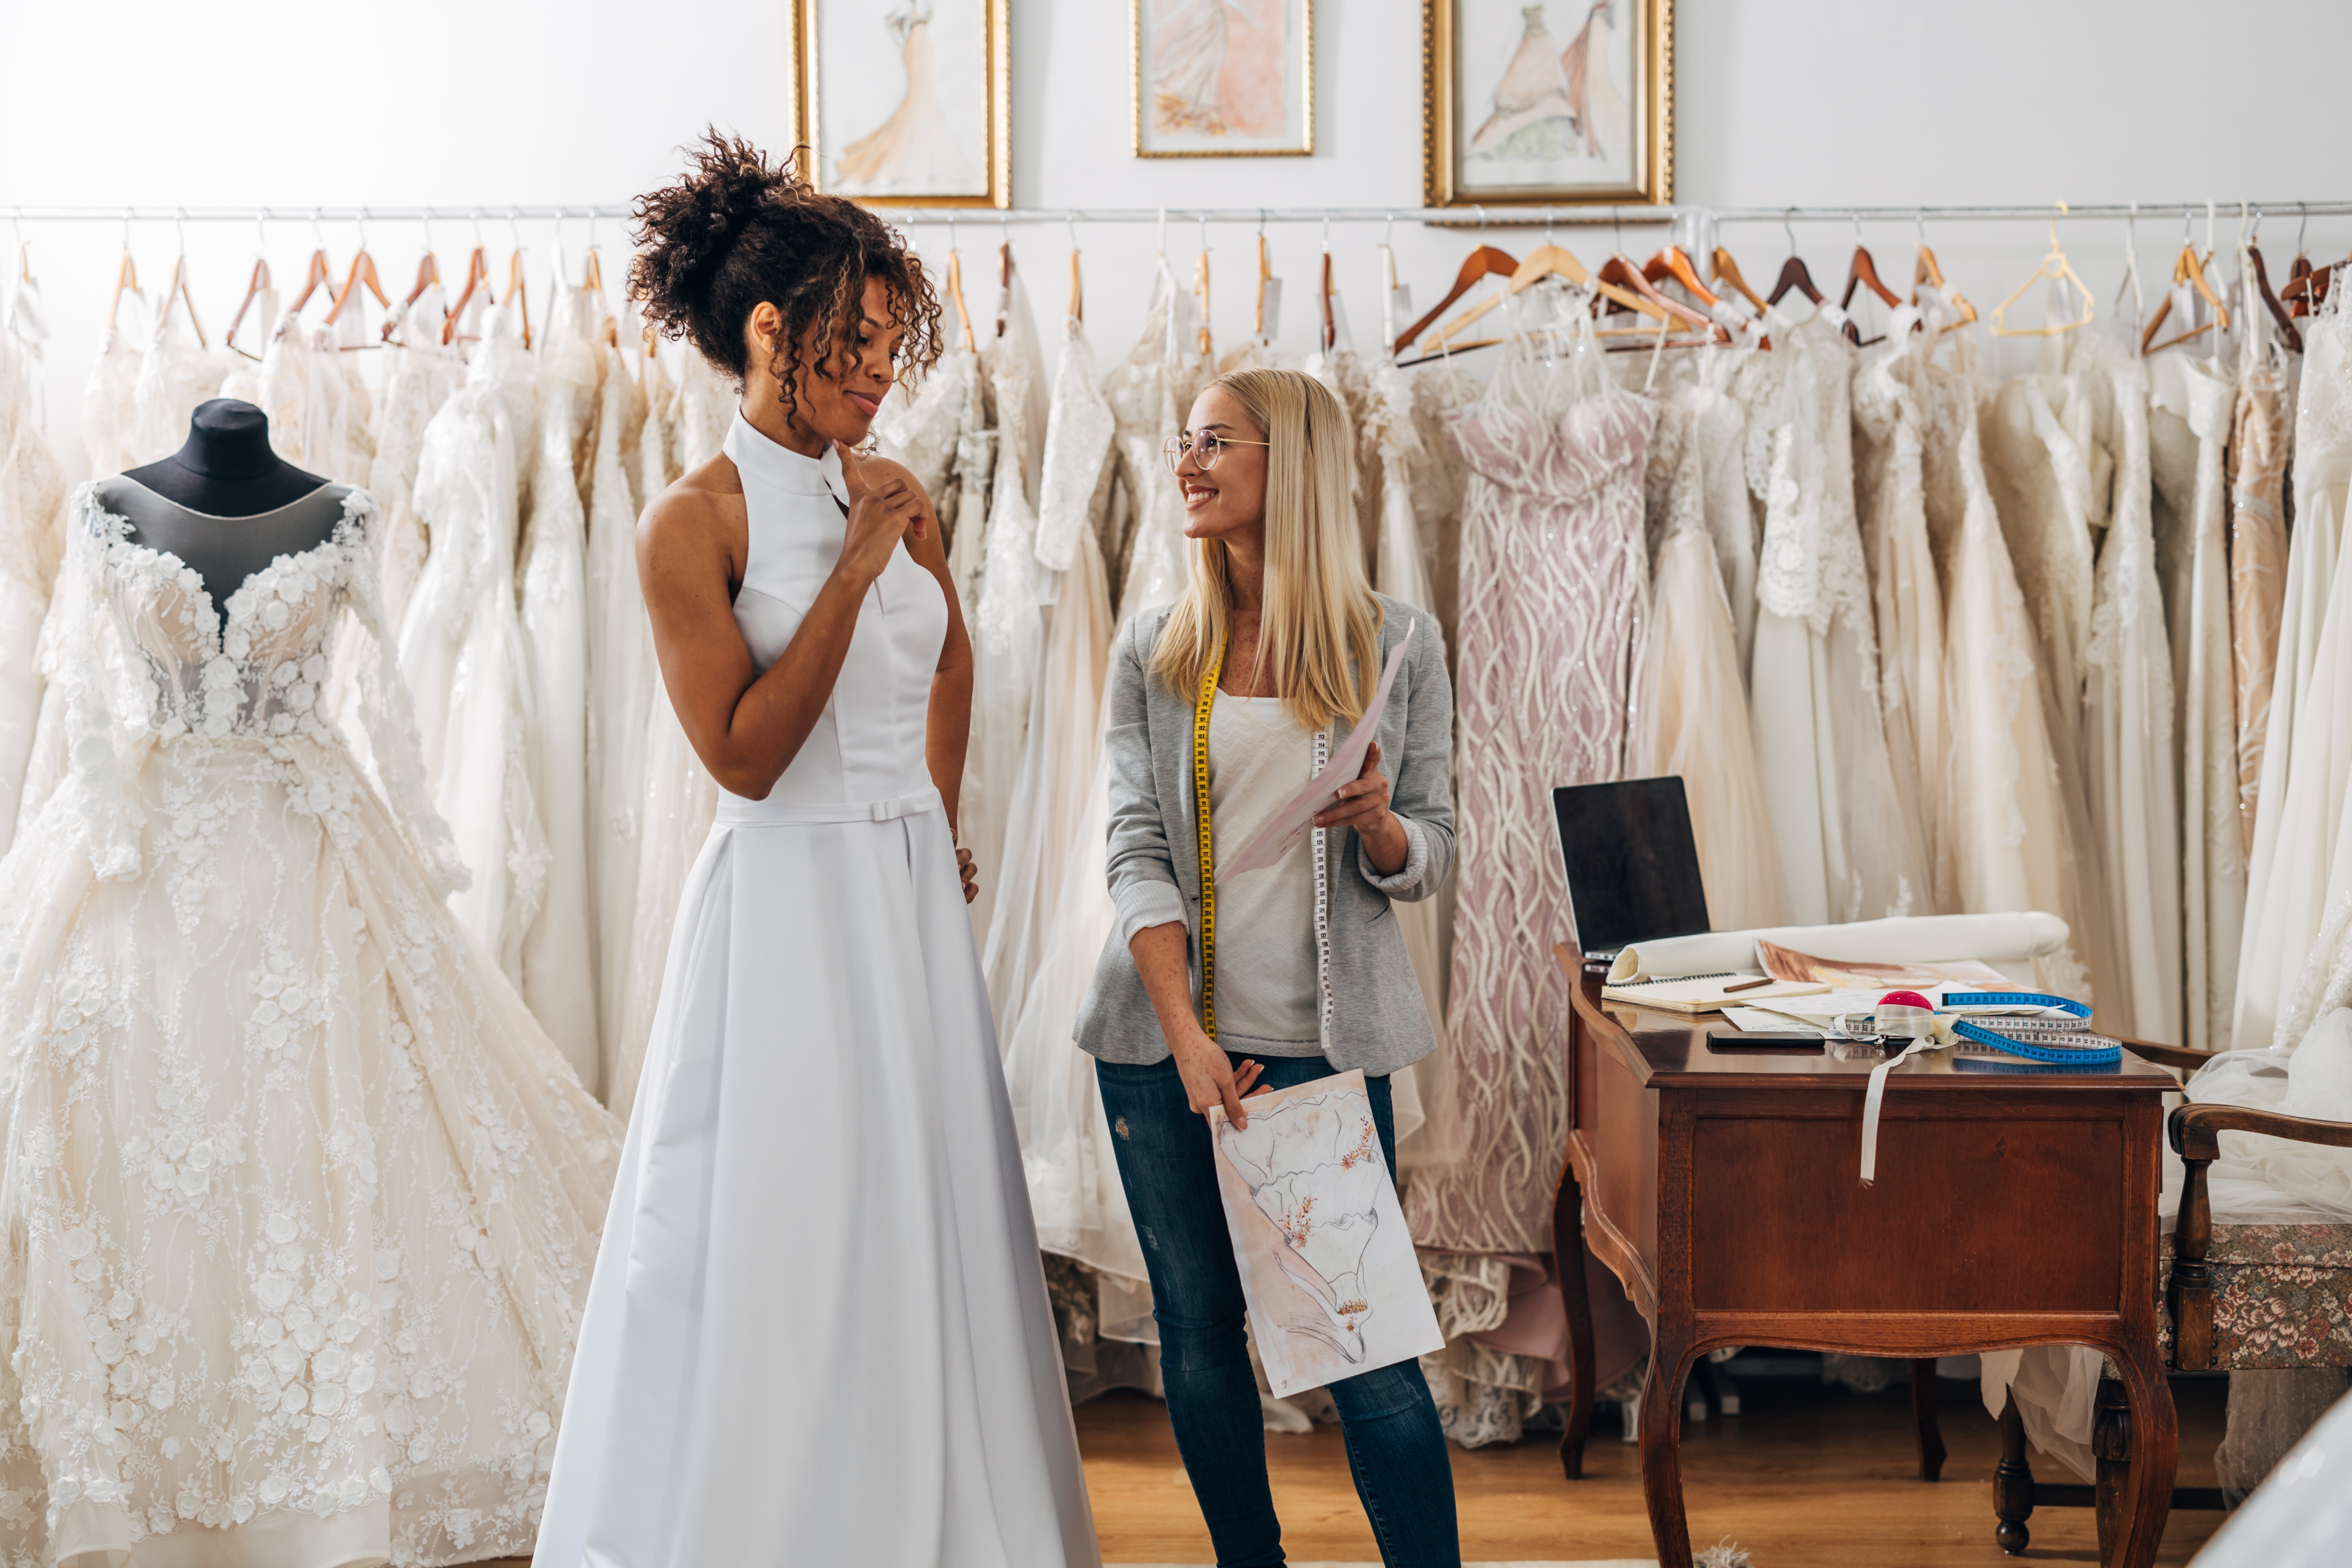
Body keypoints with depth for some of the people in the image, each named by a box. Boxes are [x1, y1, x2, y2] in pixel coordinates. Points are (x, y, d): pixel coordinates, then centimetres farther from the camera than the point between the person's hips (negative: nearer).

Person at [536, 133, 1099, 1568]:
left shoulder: (893, 495, 7)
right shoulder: (694, 523, -11)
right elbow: (744, 754, -17)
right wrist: (854, 569, -19)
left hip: (914, 899, 7)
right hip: (789, 907, -6)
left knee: (924, 1222, 13)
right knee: (785, 1244, -1)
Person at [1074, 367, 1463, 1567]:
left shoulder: (1395, 645, 2)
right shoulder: (1153, 651, 6)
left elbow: (1427, 860, 5)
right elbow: (1136, 850, -1)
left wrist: (1378, 824, -20)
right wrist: (1185, 1039, -13)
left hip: (1324, 1037, -2)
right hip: (1161, 1037, 2)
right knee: (1197, 1336, 8)